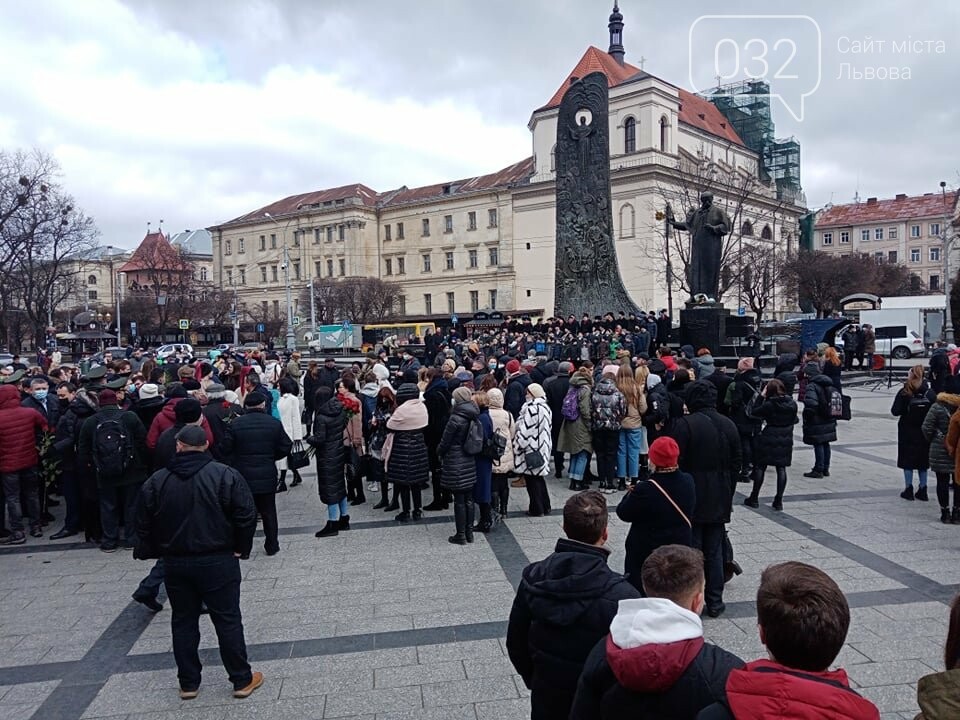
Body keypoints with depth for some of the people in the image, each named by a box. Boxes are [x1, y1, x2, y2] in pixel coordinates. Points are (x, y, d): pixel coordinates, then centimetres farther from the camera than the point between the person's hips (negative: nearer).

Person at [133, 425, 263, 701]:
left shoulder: (156, 481, -2)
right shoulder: (225, 475, -11)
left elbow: (144, 524, 3)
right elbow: (246, 515, -13)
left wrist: (153, 552, 17)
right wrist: (241, 549, 0)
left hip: (174, 563, 3)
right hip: (218, 561, -2)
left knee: (183, 622, 16)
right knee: (228, 621, 6)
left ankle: (188, 683, 25)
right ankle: (242, 680, 14)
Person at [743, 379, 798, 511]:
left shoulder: (769, 405, -15)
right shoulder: (792, 403, -2)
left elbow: (753, 412, -4)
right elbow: (794, 420, 9)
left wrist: (761, 396, -4)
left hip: (769, 438, -3)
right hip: (786, 440, 4)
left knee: (760, 467, 7)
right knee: (781, 468, 7)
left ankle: (754, 498, 13)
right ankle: (779, 500, 6)